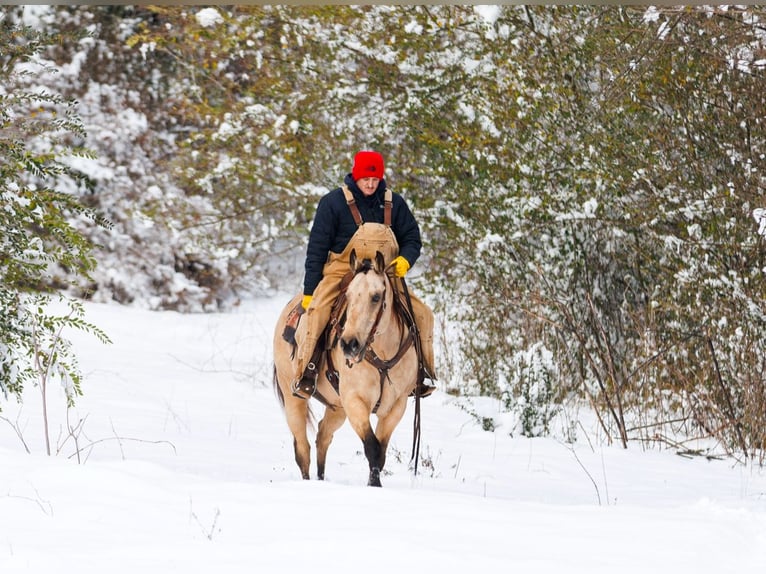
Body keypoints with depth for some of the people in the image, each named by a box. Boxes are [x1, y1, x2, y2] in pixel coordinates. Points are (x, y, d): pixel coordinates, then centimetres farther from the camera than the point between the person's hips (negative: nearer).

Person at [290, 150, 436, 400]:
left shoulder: (394, 203, 7)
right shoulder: (334, 202, -3)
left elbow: (412, 238, 12)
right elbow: (317, 248, -2)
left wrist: (405, 260, -13)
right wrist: (309, 291, -7)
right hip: (341, 273, -3)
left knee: (422, 313, -10)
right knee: (316, 311, -32)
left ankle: (422, 372, 3)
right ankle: (305, 372, -27)